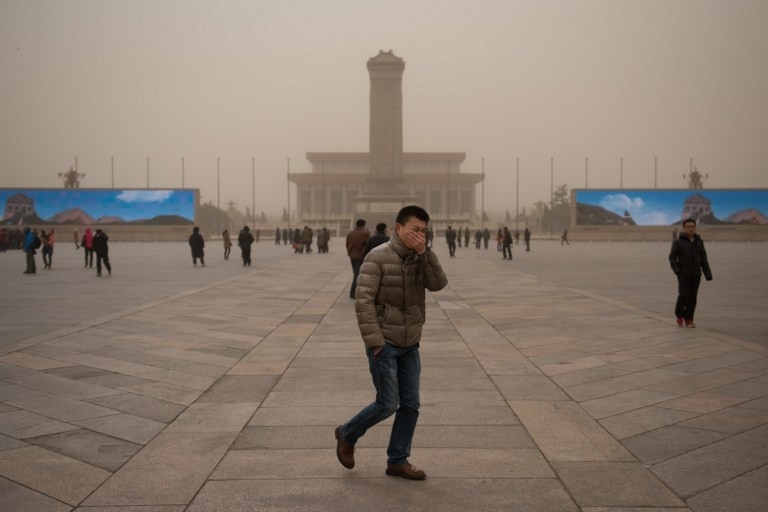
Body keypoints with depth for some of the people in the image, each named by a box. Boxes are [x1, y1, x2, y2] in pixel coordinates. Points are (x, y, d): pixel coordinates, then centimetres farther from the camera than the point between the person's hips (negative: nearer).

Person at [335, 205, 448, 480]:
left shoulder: (420, 258, 5)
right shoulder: (378, 257, -14)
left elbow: (438, 284, -11)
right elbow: (363, 301, -17)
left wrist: (424, 252, -20)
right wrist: (375, 342, -19)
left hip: (410, 346, 6)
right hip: (384, 344, -6)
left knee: (410, 405, 6)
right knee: (387, 405, -4)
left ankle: (397, 461, 19)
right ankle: (347, 434, 20)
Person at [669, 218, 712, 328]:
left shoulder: (699, 242, 7)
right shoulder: (678, 242, -4)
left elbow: (703, 259, 9)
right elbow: (672, 257, -4)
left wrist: (708, 273, 1)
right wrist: (676, 270, -18)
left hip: (696, 275, 3)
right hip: (683, 275, -3)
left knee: (692, 298, 3)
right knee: (684, 296, -11)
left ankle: (688, 320, 12)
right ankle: (679, 314, 13)